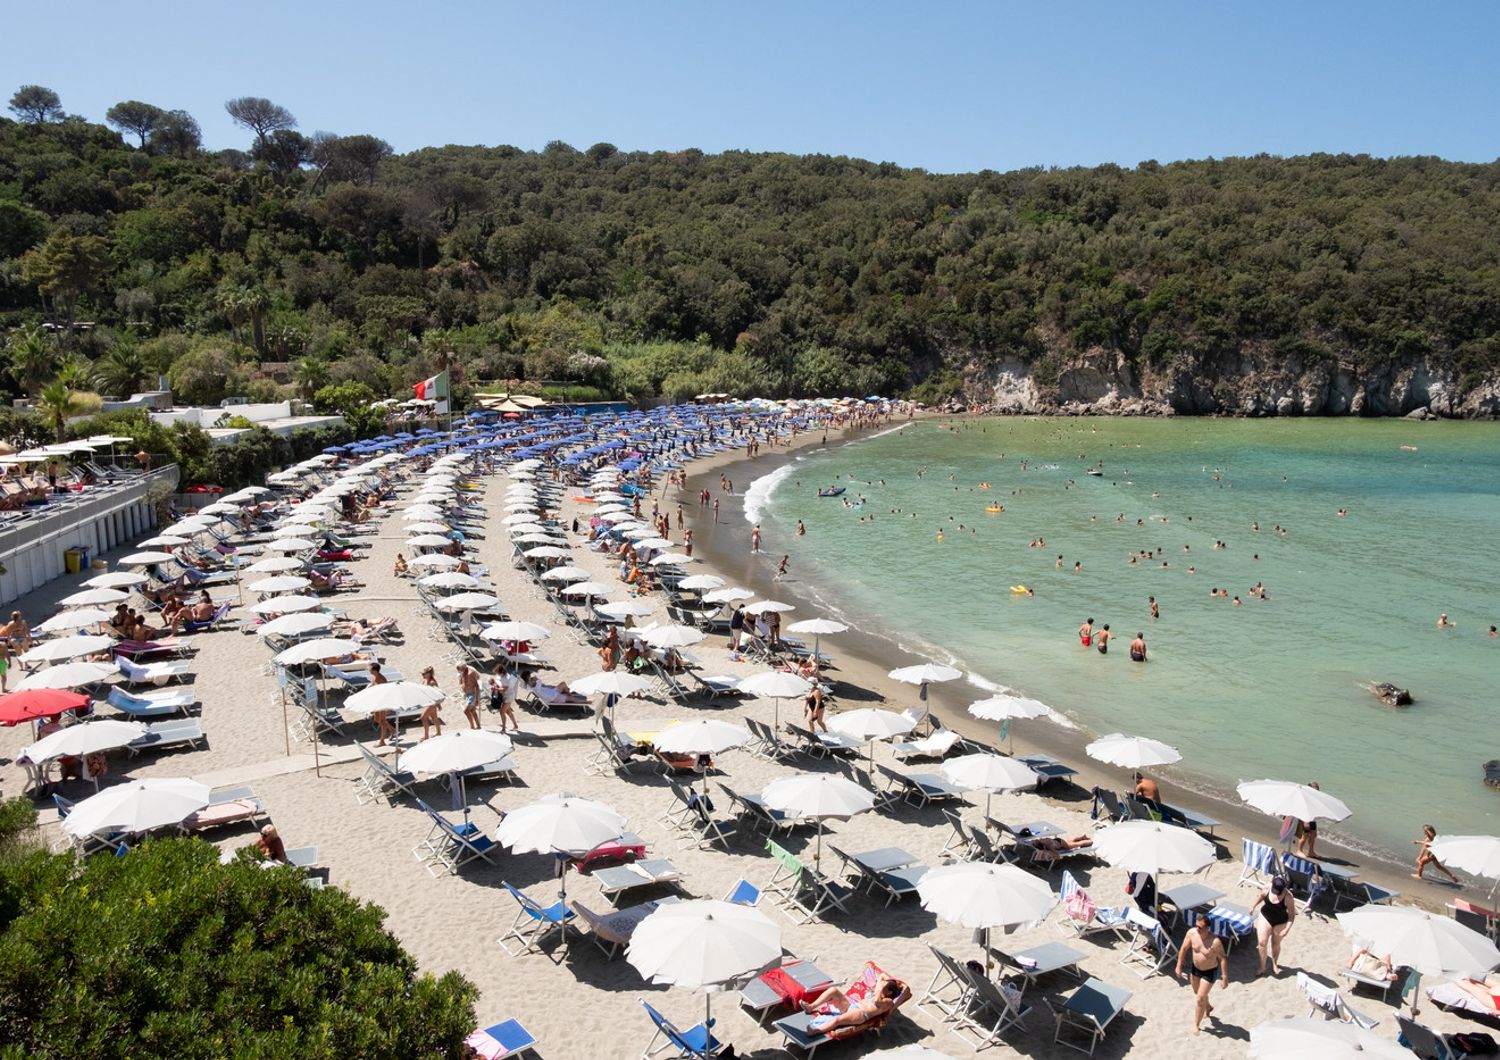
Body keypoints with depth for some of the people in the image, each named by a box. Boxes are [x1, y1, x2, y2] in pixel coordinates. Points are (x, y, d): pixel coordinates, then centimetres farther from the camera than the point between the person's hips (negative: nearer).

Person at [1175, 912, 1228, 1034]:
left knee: (1200, 998, 0)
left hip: (1209, 972, -5)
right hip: (1195, 968, 5)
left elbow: (1222, 959, -21)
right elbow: (1184, 948, -6)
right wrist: (1179, 965, -1)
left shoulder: (1215, 941, -33)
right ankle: (1208, 1007, 58)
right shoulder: (1191, 933, -20)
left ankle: (1196, 1024, 22)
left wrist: (1224, 978, -16)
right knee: (1197, 993, 25)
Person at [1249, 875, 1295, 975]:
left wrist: (1287, 929, -26)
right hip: (1265, 917, 2)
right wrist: (1253, 906, 13)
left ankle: (1275, 965, 41)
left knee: (1276, 944, 16)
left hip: (1280, 922, -2)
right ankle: (1262, 967, 12)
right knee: (1262, 942, -3)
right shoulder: (1267, 888, -19)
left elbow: (1292, 914, -19)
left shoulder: (1288, 897, -29)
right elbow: (1261, 896, 4)